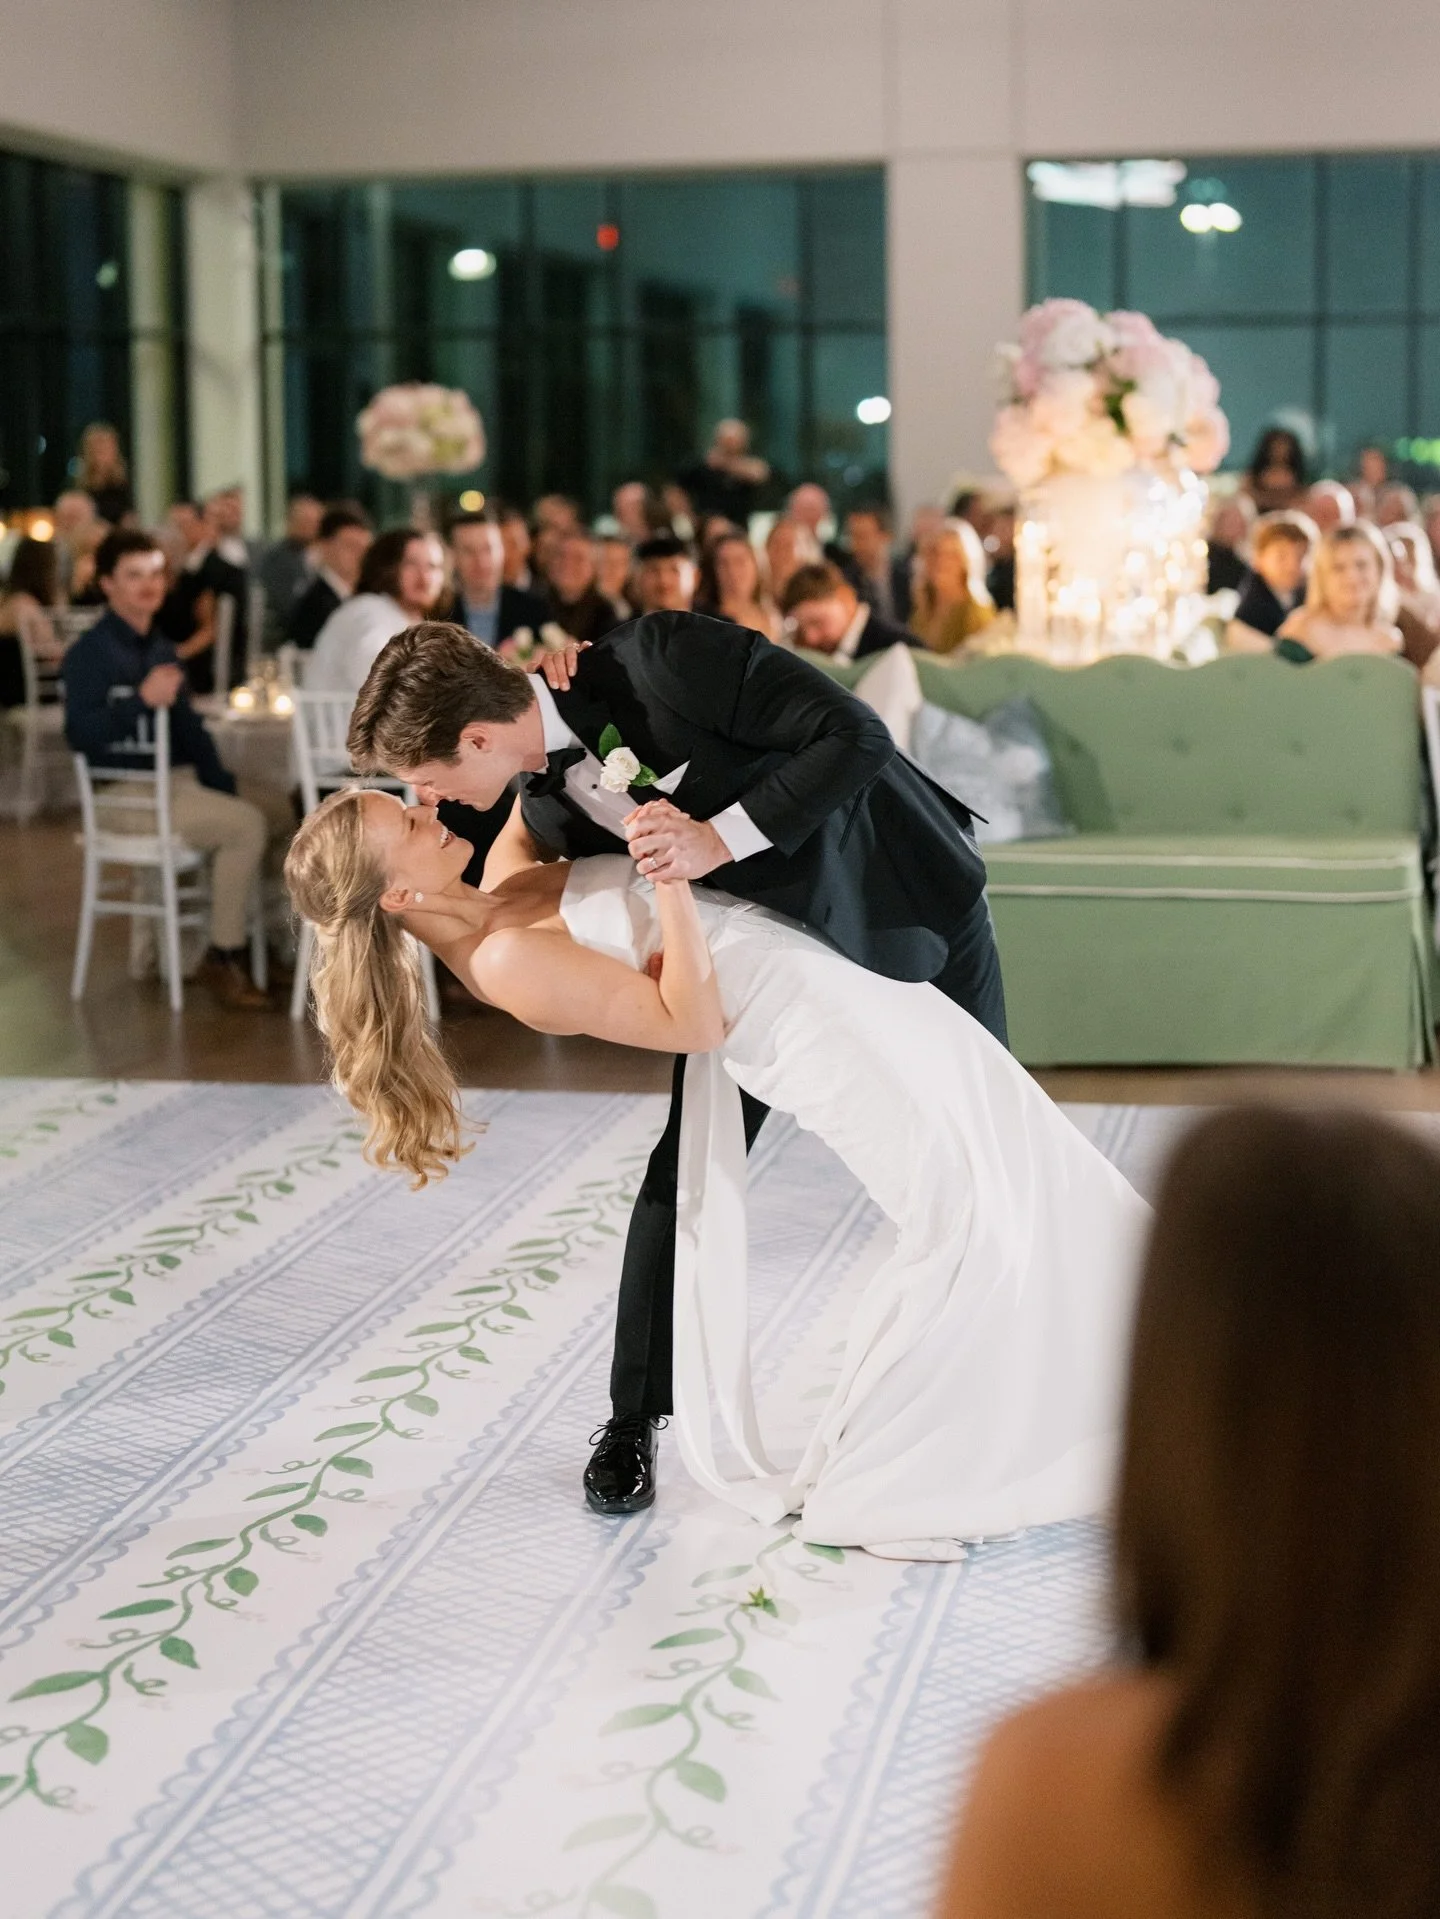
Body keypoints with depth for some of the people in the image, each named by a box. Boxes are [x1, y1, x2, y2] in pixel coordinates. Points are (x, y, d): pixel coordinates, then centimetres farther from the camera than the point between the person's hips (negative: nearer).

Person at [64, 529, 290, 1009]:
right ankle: (223, 959, -15)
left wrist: (221, 782, 3)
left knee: (283, 811, 3)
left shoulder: (158, 646, 16)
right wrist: (142, 699, -32)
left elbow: (187, 722, 17)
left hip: (181, 779, 9)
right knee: (245, 825, -24)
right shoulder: (90, 653, -9)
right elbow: (80, 734, -21)